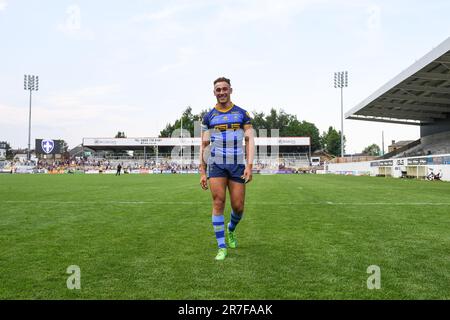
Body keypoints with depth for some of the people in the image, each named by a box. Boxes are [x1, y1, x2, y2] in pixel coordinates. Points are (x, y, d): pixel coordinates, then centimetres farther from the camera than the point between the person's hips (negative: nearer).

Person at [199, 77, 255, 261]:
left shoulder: (242, 114, 8)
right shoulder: (209, 117, 8)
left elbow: (249, 140, 3)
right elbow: (204, 145, 9)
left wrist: (249, 166, -9)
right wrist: (202, 172, 3)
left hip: (237, 165, 0)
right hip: (216, 164, 0)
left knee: (238, 207, 2)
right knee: (218, 203, -7)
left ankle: (231, 230, 36)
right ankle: (222, 248, 4)